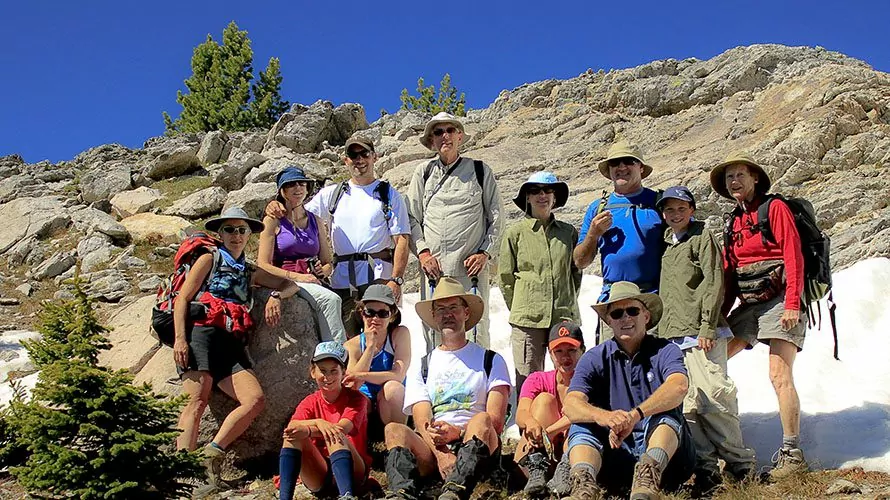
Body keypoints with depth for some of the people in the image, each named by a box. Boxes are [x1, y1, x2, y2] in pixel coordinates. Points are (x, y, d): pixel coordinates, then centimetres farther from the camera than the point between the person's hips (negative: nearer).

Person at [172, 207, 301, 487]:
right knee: (197, 400, -21)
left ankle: (213, 453, -14)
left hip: (231, 344, 5)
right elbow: (182, 299, 5)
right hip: (202, 334, -5)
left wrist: (275, 296, 4)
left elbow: (290, 285, 30)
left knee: (255, 400, -16)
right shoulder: (209, 261, 15)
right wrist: (180, 338, -10)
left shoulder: (250, 273, 27)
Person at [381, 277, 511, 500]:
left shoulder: (491, 361, 17)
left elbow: (496, 420, 4)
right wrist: (440, 452, -17)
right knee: (394, 430, -27)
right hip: (430, 448, 2)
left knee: (482, 421, -34)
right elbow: (422, 422, 6)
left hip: (474, 444, -1)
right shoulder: (422, 368, 22)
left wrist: (458, 432, -16)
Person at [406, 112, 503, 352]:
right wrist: (422, 251, -1)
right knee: (434, 334, 2)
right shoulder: (424, 172, 12)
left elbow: (496, 217, 10)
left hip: (471, 269, -1)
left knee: (476, 333, -3)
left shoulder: (480, 171, 9)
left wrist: (485, 253, -2)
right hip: (433, 269, 1)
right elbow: (411, 217, 12)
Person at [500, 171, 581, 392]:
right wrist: (520, 311, 6)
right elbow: (506, 277, 6)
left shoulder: (568, 232, 11)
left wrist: (566, 304, 12)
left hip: (565, 318, 2)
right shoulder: (515, 233, 4)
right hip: (527, 320, -2)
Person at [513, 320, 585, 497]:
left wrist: (544, 432, -32)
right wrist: (532, 423, -38)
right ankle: (537, 469, -39)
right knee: (544, 399, -17)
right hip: (543, 450, 1)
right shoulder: (537, 380, 9)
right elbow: (520, 414, -11)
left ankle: (565, 471, -44)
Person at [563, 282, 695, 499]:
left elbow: (679, 387, -22)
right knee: (581, 427, -21)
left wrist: (635, 415, -37)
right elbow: (571, 405, -11)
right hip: (616, 453, 2)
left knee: (665, 416, -28)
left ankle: (649, 477, -51)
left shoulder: (664, 351, 2)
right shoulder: (595, 358, 6)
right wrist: (604, 416, -34)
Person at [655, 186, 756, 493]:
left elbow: (714, 283, -7)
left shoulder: (702, 237, 2)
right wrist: (660, 332, 16)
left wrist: (707, 327, -14)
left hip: (700, 333, -6)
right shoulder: (666, 243, 20)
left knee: (712, 396, -11)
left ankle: (740, 461, 3)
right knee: (687, 404, -1)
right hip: (672, 335, 6)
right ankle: (706, 467, 2)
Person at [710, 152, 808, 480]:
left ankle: (792, 453, -10)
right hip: (749, 305, 8)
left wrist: (792, 304, -20)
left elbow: (793, 255, -11)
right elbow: (729, 273, 17)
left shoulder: (775, 208, -3)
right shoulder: (735, 222, 18)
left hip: (779, 300, -8)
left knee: (779, 375, -15)